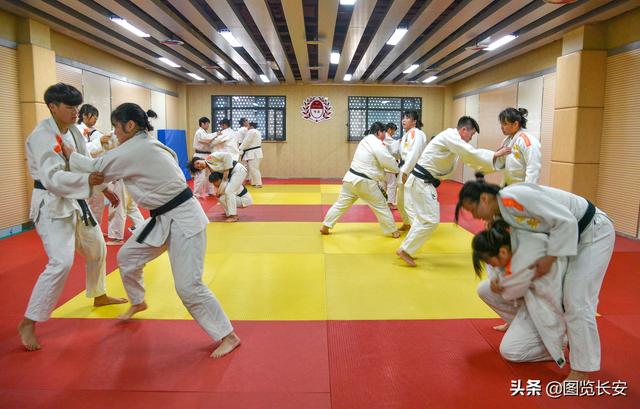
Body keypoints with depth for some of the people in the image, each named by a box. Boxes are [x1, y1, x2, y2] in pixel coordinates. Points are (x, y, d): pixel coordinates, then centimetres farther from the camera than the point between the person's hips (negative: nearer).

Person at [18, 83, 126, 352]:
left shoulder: (74, 132, 5)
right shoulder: (42, 135, -21)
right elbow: (51, 178, -31)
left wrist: (104, 188, 9)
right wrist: (86, 180, -45)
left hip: (75, 202, 9)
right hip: (51, 205, -9)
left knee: (97, 248, 20)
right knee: (61, 263, -18)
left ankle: (99, 296, 43)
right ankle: (28, 324, -4)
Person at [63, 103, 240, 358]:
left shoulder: (134, 150, -18)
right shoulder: (146, 146, 10)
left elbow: (96, 169, -6)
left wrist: (70, 154, 11)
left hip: (183, 220, -10)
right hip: (163, 219, 10)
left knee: (188, 286, -11)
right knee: (127, 256, 19)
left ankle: (227, 336, 2)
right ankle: (138, 303, 45)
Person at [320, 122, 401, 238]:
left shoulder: (366, 140, 11)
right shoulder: (378, 146, -15)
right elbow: (390, 164, -10)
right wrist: (400, 169, 10)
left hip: (351, 178, 8)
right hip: (364, 182, -8)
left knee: (341, 204, 14)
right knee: (381, 206, 7)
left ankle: (325, 226, 18)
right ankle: (393, 231, 17)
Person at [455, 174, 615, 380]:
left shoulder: (515, 197, -31)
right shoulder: (501, 212, -1)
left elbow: (565, 221, -31)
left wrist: (549, 259, -24)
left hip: (594, 231, -9)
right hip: (573, 235, 9)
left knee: (577, 301, -11)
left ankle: (582, 371, 2)